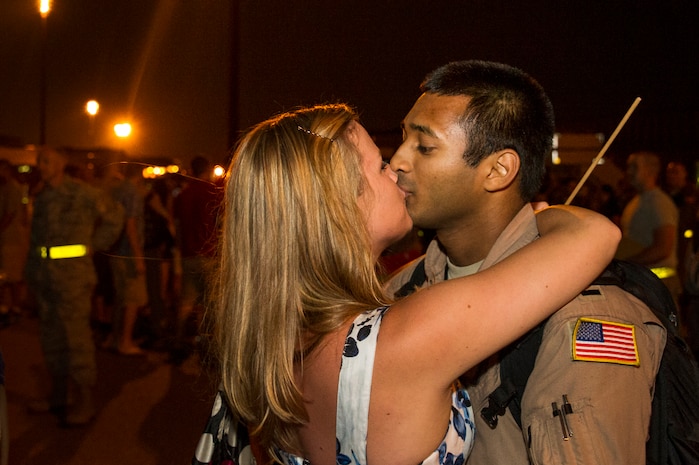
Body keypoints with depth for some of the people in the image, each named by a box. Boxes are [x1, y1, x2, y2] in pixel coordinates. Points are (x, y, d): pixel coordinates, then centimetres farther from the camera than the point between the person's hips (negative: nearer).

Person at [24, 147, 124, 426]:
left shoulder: (82, 194, -7)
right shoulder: (41, 197, 12)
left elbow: (114, 218, 5)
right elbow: (37, 235, 18)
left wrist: (94, 245, 2)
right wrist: (31, 275, 13)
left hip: (73, 277, -7)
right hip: (44, 277, 7)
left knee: (76, 337, -5)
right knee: (51, 337, 12)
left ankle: (84, 402, 2)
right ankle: (58, 396, 24)